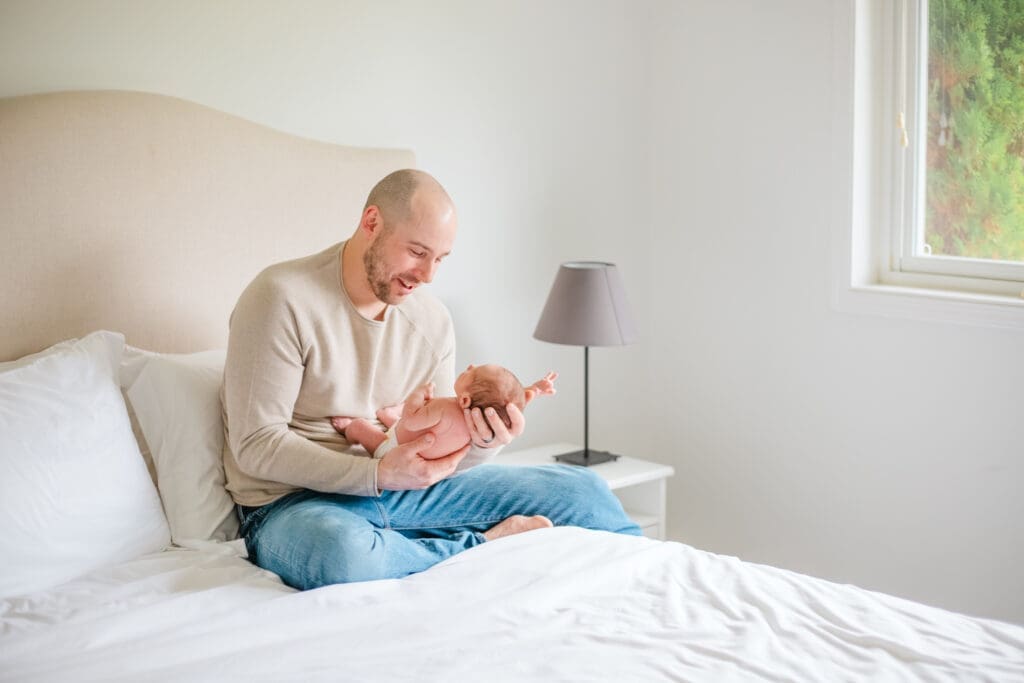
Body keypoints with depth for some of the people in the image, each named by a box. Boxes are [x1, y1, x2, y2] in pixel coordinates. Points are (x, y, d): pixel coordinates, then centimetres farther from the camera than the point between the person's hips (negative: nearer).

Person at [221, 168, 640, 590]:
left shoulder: (433, 322, 6)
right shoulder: (282, 298, -15)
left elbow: (439, 449, 9)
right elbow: (256, 444, -18)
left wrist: (484, 442, -16)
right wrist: (379, 474, -27)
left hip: (398, 490, 6)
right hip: (294, 503, -5)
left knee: (579, 489, -7)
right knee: (344, 552, -42)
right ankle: (483, 546, -18)